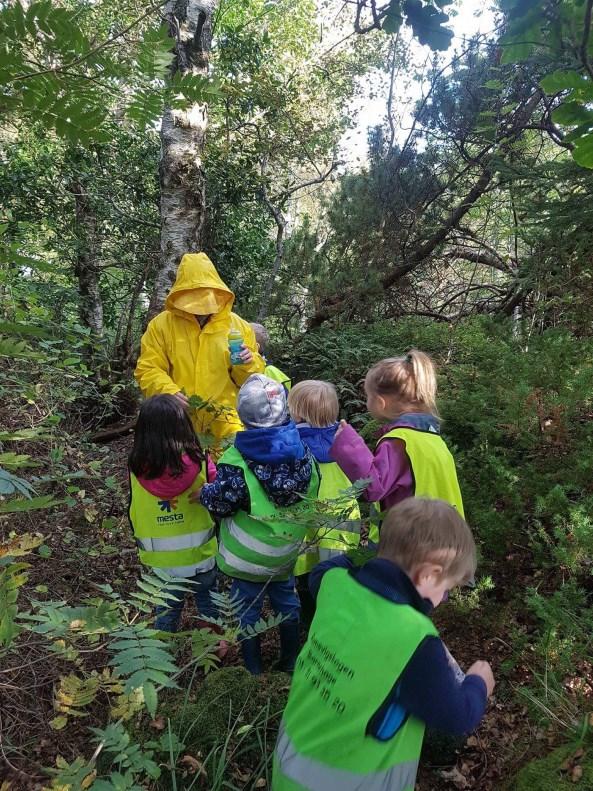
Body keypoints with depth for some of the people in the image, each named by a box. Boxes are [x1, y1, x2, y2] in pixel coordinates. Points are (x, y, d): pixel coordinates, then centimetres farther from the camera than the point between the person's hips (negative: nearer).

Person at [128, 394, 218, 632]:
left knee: (166, 606, 21)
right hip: (200, 552, -1)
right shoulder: (199, 462, -19)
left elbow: (133, 513, 0)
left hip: (159, 559, 1)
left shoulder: (137, 468, -14)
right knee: (208, 603, 21)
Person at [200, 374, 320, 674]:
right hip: (287, 551, 4)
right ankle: (290, 663, 42)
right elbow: (311, 493, 0)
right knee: (286, 602, 25)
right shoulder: (302, 451, -14)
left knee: (247, 610, 17)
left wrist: (204, 492, 2)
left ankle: (253, 672, 34)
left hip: (248, 557, -4)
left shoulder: (237, 462, -28)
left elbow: (219, 504, -19)